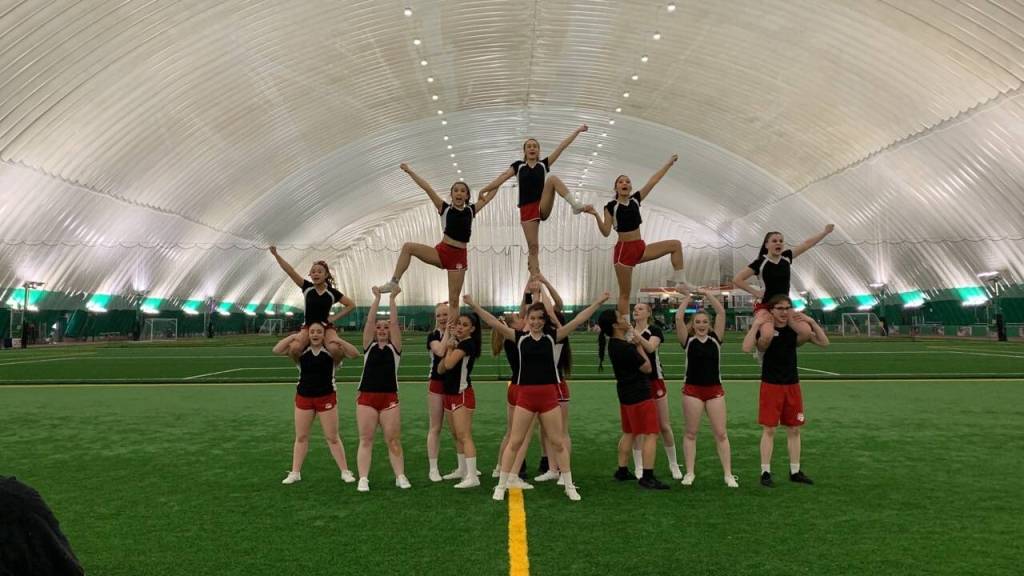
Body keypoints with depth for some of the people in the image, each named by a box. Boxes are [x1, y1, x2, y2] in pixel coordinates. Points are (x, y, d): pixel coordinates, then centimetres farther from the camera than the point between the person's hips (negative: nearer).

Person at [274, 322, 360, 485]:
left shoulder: (332, 351, -7)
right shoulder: (300, 351, -2)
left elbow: (355, 353, -17)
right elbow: (276, 350, -10)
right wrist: (294, 336, -17)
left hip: (326, 397, -2)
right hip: (303, 397, 2)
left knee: (332, 437, 4)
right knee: (301, 437, 10)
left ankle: (345, 471, 13)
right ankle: (295, 473, 20)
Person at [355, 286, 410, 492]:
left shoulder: (394, 347, 6)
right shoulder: (368, 346, 9)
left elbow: (394, 323, -3)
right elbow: (369, 321, 0)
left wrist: (393, 299, -4)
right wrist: (377, 298, -3)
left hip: (389, 399, -1)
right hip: (366, 398, 1)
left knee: (394, 441, 2)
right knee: (365, 440, 0)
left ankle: (400, 476, 8)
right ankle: (363, 479, 2)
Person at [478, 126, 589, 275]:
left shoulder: (544, 164, 10)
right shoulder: (518, 165, 11)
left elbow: (562, 146, 6)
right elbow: (502, 177, -1)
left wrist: (577, 131, 3)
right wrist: (484, 190, -11)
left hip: (543, 206, 0)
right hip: (527, 209, 0)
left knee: (553, 179, -24)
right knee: (533, 246, -6)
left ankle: (575, 205, -36)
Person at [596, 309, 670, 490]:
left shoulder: (615, 343, 3)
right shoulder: (625, 348, -25)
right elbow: (647, 368, -14)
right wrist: (639, 346, -6)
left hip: (627, 394, 10)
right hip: (639, 395, -10)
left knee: (629, 433, 19)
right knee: (651, 434, -6)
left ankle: (622, 471, 25)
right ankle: (647, 477, -8)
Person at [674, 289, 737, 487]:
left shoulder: (715, 338, 5)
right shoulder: (688, 340, 0)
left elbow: (721, 313, -3)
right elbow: (679, 318, -12)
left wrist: (707, 294, -2)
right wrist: (687, 297, -2)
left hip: (715, 390, 1)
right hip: (692, 390, -1)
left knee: (721, 434, 2)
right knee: (691, 433, 6)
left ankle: (728, 474, 7)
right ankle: (689, 473, 14)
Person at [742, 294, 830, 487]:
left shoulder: (795, 331, 3)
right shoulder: (765, 330, -9)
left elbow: (824, 342, 1)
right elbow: (746, 347, -26)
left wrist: (812, 322, -11)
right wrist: (756, 324, -29)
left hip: (792, 385, 5)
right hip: (771, 385, -5)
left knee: (794, 429, 10)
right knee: (769, 430, -2)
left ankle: (795, 471, 20)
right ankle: (765, 472, 5)